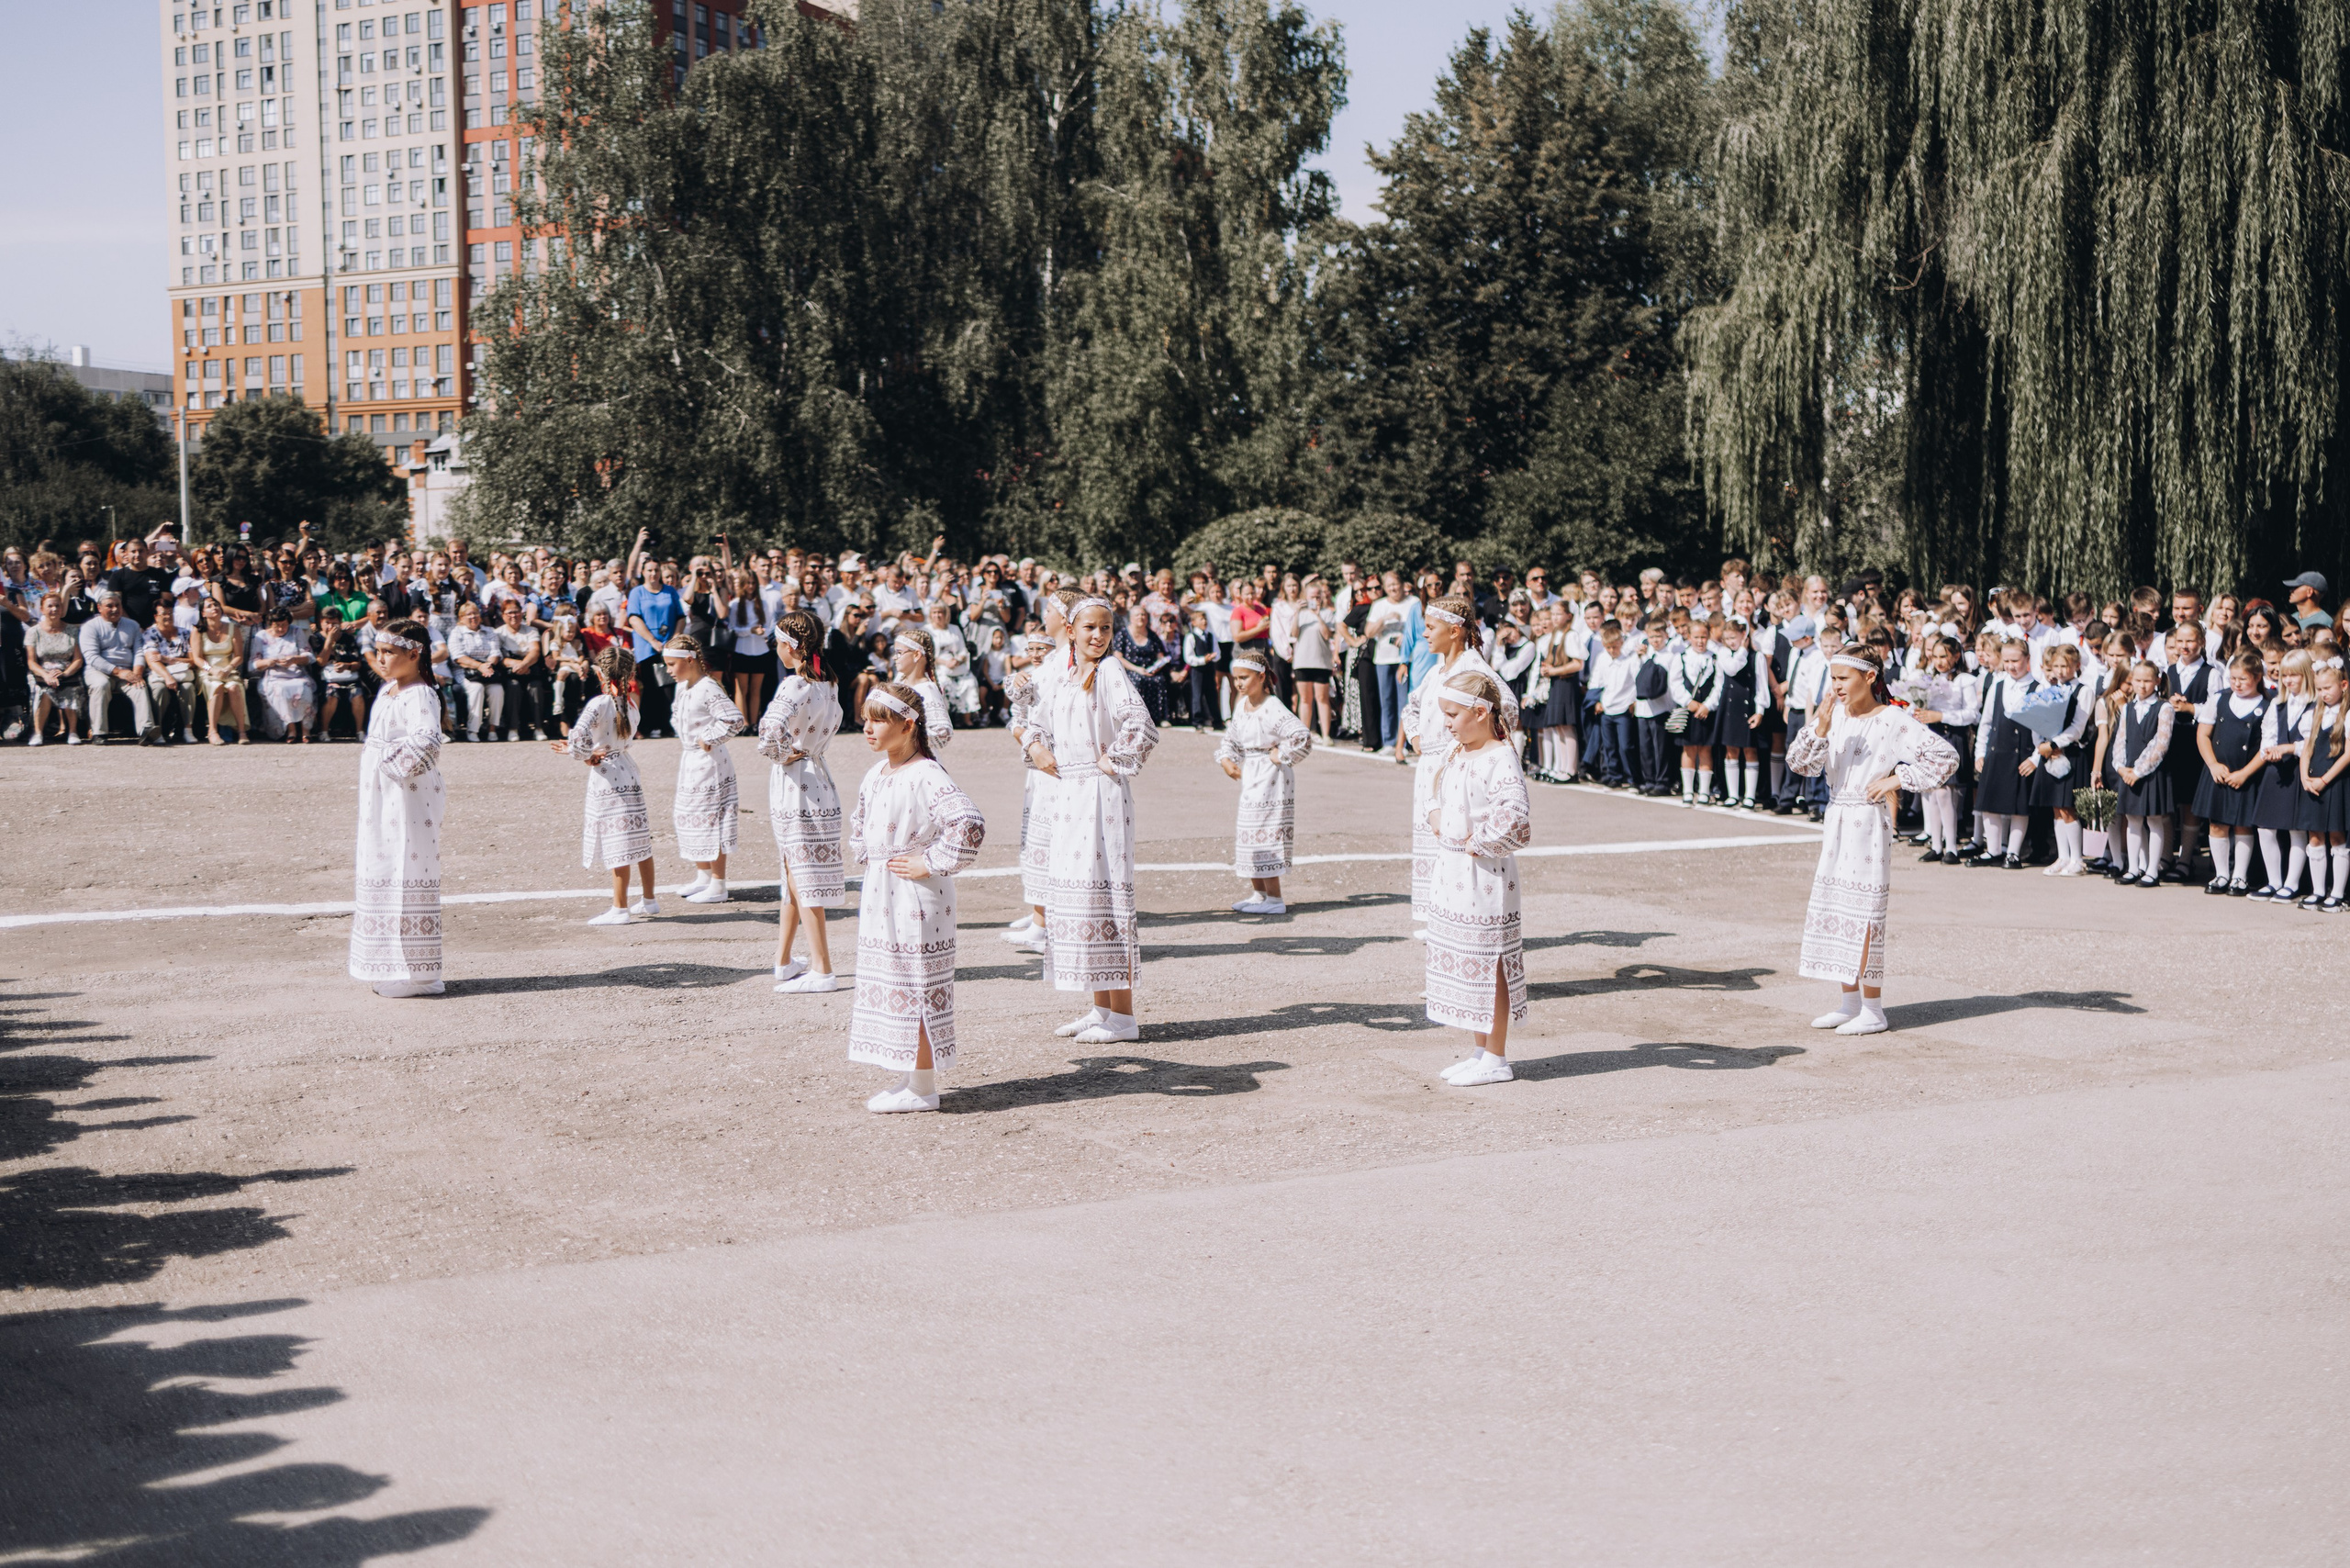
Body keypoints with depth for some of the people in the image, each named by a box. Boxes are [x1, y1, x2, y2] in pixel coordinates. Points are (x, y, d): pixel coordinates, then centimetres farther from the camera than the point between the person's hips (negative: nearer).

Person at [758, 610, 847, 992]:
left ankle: (822, 971, 1)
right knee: (795, 877, 17)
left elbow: (770, 735, -33)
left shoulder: (794, 686, -19)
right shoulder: (826, 685, 6)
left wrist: (784, 755, -15)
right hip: (817, 779, 8)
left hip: (793, 785, -8)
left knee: (801, 879, -2)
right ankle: (783, 962, 26)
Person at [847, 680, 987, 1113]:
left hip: (915, 900, -9)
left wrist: (931, 864, -23)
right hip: (880, 897, 9)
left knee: (916, 988, -3)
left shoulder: (925, 777, -18)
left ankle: (923, 1089, 5)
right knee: (891, 986, 14)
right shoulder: (876, 775, 10)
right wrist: (866, 856, 17)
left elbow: (970, 823, -31)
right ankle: (914, 1076, 24)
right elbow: (860, 822, 32)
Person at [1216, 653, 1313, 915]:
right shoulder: (1241, 705, 7)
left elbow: (1303, 737, -30)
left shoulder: (1271, 709, -20)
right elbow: (1231, 737, 22)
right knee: (1247, 833, 13)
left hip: (1271, 778, -9)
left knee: (1264, 833, -7)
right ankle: (1258, 893, 25)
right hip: (1250, 777, 9)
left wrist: (1281, 756, -19)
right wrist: (1226, 760, 5)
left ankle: (1274, 899, 1)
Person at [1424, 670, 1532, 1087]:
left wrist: (1477, 843, -20)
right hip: (1450, 872, 9)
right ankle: (1481, 1051, 26)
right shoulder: (1454, 752, 9)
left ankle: (1496, 1059, 9)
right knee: (1464, 964, 15)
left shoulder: (1499, 760, -19)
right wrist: (1434, 815, 11)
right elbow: (1436, 784, 30)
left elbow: (1514, 817, -32)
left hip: (1482, 877, -9)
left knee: (1488, 965, 0)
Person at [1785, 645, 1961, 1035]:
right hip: (1836, 820, 7)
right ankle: (1849, 1003, 20)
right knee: (1833, 909, 9)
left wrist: (1897, 780, -12)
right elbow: (1801, 763, -2)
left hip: (1869, 823, -7)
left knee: (1863, 912, -4)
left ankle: (1872, 1010, 4)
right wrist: (1819, 729, -17)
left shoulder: (1893, 720, -10)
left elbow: (1945, 757, -11)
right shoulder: (1833, 715, 4)